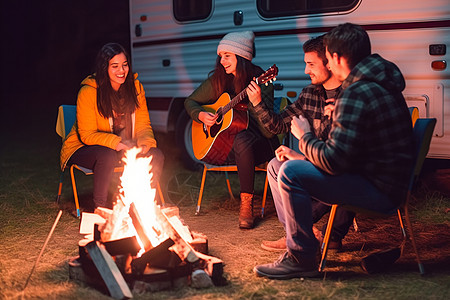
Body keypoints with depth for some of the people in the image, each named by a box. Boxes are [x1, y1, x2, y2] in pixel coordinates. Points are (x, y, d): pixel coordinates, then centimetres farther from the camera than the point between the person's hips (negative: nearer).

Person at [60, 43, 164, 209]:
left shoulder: (135, 87, -2)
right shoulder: (88, 92, -18)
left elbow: (143, 125, 2)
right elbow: (87, 135, -18)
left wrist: (145, 142, -22)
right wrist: (116, 143, -34)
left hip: (125, 149, 5)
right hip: (84, 149, -4)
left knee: (156, 155, -18)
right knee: (108, 156, -37)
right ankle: (100, 205, -18)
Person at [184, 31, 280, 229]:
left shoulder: (260, 81, -11)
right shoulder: (218, 80, 4)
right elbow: (190, 101, 17)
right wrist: (201, 115, -4)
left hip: (257, 143, -4)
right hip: (224, 143, 4)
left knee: (242, 140, -37)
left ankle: (246, 204, -28)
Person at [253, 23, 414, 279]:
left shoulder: (355, 95, -23)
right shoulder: (383, 83, 10)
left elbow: (332, 161, -24)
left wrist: (305, 136, -7)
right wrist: (338, 116, 23)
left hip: (381, 190, -11)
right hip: (392, 182, 11)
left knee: (291, 173, -18)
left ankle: (301, 259, -8)